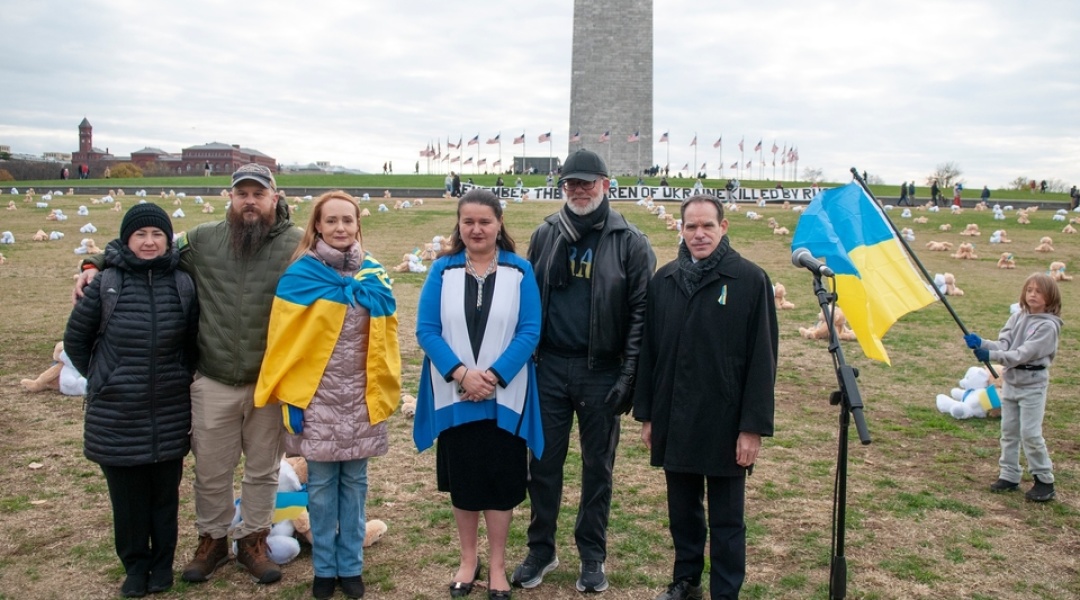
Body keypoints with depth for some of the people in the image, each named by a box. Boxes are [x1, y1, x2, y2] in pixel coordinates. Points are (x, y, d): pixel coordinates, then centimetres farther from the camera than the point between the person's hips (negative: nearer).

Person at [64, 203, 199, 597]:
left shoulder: (182, 284, -3)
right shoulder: (106, 283, -7)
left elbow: (193, 341, 11)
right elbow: (75, 339, 5)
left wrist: (181, 377, 8)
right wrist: (103, 379, 7)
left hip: (170, 414, 1)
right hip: (116, 415, -1)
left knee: (164, 493, 12)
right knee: (127, 495, 9)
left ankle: (163, 562, 29)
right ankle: (135, 564, 28)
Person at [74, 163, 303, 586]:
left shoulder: (297, 246, -6)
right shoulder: (203, 240, 1)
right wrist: (96, 265, 3)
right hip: (213, 384, 2)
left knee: (262, 469, 14)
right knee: (210, 470, 15)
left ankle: (253, 540, 34)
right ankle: (212, 539, 37)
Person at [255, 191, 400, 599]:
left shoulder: (374, 275, 5)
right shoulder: (301, 275, -5)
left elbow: (386, 337, 8)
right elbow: (284, 340, -5)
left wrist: (385, 389, 6)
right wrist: (289, 395, -9)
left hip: (361, 399, 3)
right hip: (317, 399, -2)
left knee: (354, 484, 11)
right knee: (321, 486, 6)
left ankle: (351, 566, 24)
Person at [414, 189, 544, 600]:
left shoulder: (520, 271, -2)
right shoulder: (442, 270, 0)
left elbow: (529, 331, -8)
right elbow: (426, 330, -6)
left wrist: (493, 375, -17)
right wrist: (460, 372, -18)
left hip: (505, 396, -1)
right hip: (453, 394, 1)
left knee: (500, 478, 7)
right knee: (462, 478, 12)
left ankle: (497, 565, 24)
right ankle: (468, 559, 30)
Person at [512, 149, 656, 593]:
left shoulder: (629, 242, -3)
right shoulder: (545, 235, 6)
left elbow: (640, 313, -6)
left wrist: (628, 376, -11)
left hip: (602, 373, -2)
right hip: (550, 367, 2)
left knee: (597, 466, 10)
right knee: (544, 462, 9)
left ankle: (592, 556, 25)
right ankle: (541, 549, 26)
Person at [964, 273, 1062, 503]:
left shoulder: (1048, 325, -13)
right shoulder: (1018, 317, 5)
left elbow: (1024, 353, -22)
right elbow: (1004, 344, -2)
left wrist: (991, 356, -30)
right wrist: (981, 343, -20)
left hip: (1033, 385, -6)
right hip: (1011, 381, 6)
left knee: (1030, 433, -6)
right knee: (1009, 431, 10)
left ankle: (1044, 479, 9)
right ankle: (1009, 475, 19)